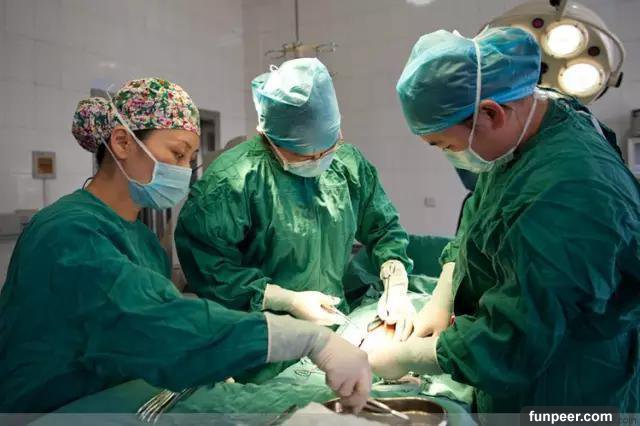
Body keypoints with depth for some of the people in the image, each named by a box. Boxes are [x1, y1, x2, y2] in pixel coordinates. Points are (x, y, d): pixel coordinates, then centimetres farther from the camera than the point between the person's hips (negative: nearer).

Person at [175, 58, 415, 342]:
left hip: (338, 321, 6)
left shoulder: (348, 163, 2)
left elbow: (384, 229, 11)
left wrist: (395, 288, -4)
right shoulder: (231, 180, -18)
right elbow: (205, 264, -18)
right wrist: (288, 301, -17)